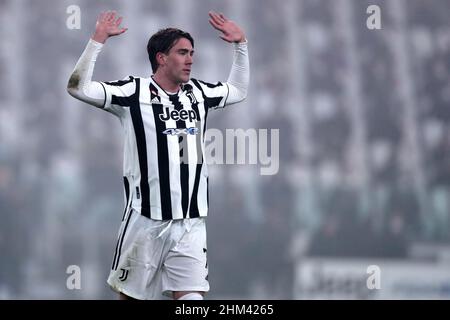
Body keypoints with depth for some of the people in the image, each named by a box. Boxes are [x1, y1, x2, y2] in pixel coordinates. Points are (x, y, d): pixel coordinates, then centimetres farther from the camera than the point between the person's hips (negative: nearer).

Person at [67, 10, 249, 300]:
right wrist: (98, 40, -19)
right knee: (130, 295, 6)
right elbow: (79, 88, -14)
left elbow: (238, 91, 31)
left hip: (191, 222, 4)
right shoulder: (134, 91, -5)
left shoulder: (198, 92, 12)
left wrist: (241, 44, 23)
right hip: (146, 219, -4)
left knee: (192, 297, -8)